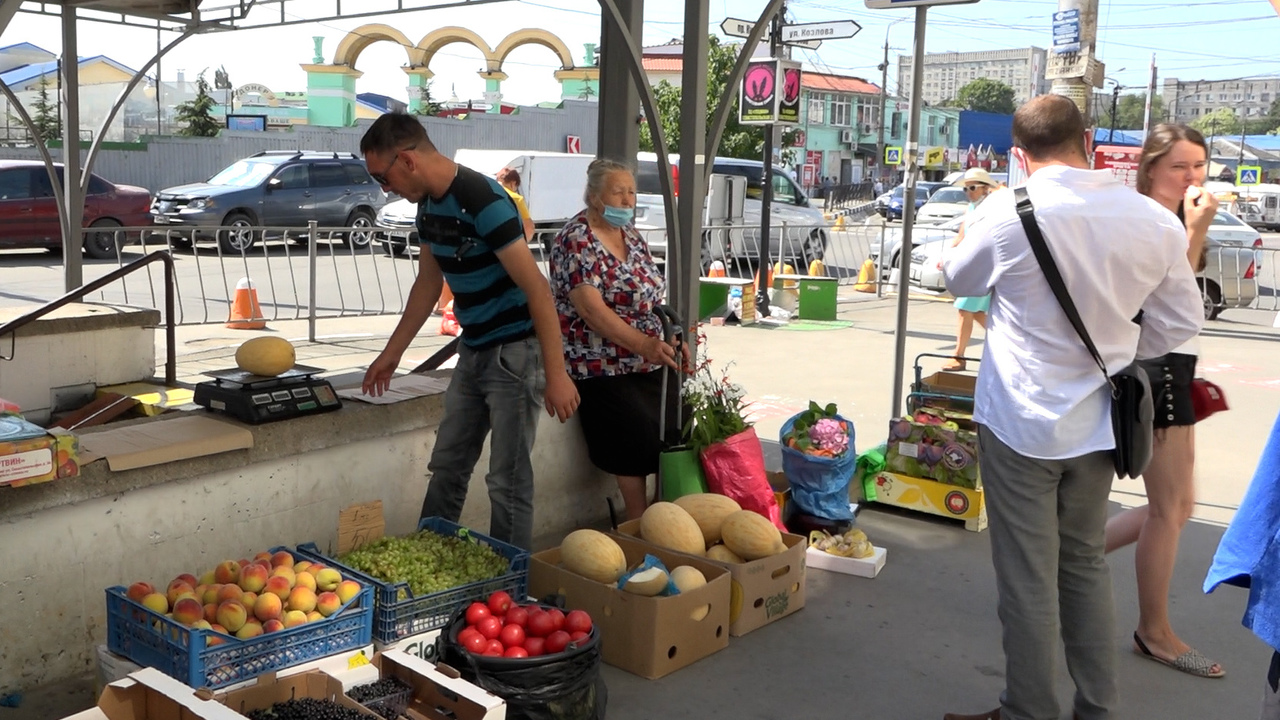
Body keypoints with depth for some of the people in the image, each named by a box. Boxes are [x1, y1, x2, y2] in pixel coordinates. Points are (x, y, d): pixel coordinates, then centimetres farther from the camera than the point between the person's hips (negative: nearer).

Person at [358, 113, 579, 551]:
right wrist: (392, 353, 22)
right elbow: (428, 283, 19)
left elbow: (536, 288, -25)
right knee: (447, 466, 17)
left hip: (515, 352, -9)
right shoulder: (429, 205, 6)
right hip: (474, 351, 9)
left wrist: (555, 374, -26)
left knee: (508, 480, -2)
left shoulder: (483, 202, -23)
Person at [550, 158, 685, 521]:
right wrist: (644, 345, -30)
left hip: (654, 363, 8)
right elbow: (592, 309, -23)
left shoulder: (631, 235, 12)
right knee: (639, 450, -10)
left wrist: (672, 340, 4)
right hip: (608, 369, -8)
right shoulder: (576, 241, -13)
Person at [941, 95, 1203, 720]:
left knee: (1027, 577, 7)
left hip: (1020, 420, -4)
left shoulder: (1006, 212, -17)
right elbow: (1180, 323, 5)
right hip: (1097, 422, 5)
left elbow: (958, 279, 2)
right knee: (1086, 563, 21)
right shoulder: (1156, 222, -5)